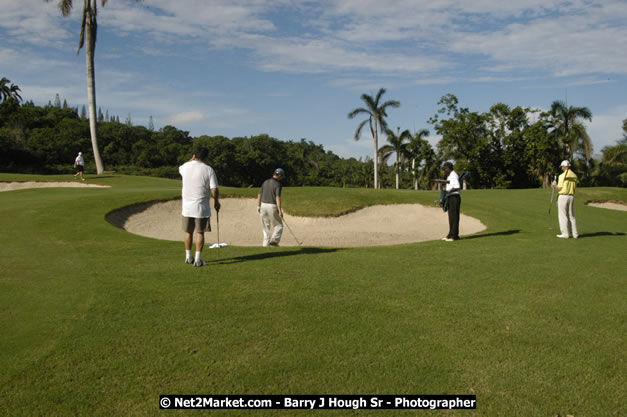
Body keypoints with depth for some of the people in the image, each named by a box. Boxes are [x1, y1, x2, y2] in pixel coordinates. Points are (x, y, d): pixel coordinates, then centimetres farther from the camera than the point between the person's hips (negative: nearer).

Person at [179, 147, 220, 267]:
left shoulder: (185, 167, 0)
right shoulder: (209, 170, -9)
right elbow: (214, 190, -13)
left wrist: (192, 159, 24)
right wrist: (216, 202, 3)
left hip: (187, 206, 3)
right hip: (201, 207, -3)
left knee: (188, 232, 16)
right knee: (200, 233, 4)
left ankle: (188, 257, 26)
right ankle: (197, 259, 4)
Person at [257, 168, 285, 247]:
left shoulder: (265, 182, 9)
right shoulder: (278, 184, -11)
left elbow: (259, 195, 10)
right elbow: (278, 198, -19)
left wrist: (258, 206, 17)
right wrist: (280, 211, -20)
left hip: (263, 205, 6)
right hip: (272, 207, -6)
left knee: (266, 226, 13)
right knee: (279, 225, 7)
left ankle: (266, 244, 11)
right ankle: (274, 240, -10)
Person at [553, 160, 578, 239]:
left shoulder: (562, 176, -12)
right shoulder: (574, 176, 8)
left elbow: (559, 188, -11)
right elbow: (574, 187, 12)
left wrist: (555, 185, 7)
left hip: (563, 196, -6)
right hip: (571, 196, 6)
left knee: (563, 216, -1)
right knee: (571, 215, 12)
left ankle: (565, 234, -1)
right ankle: (575, 233, 12)